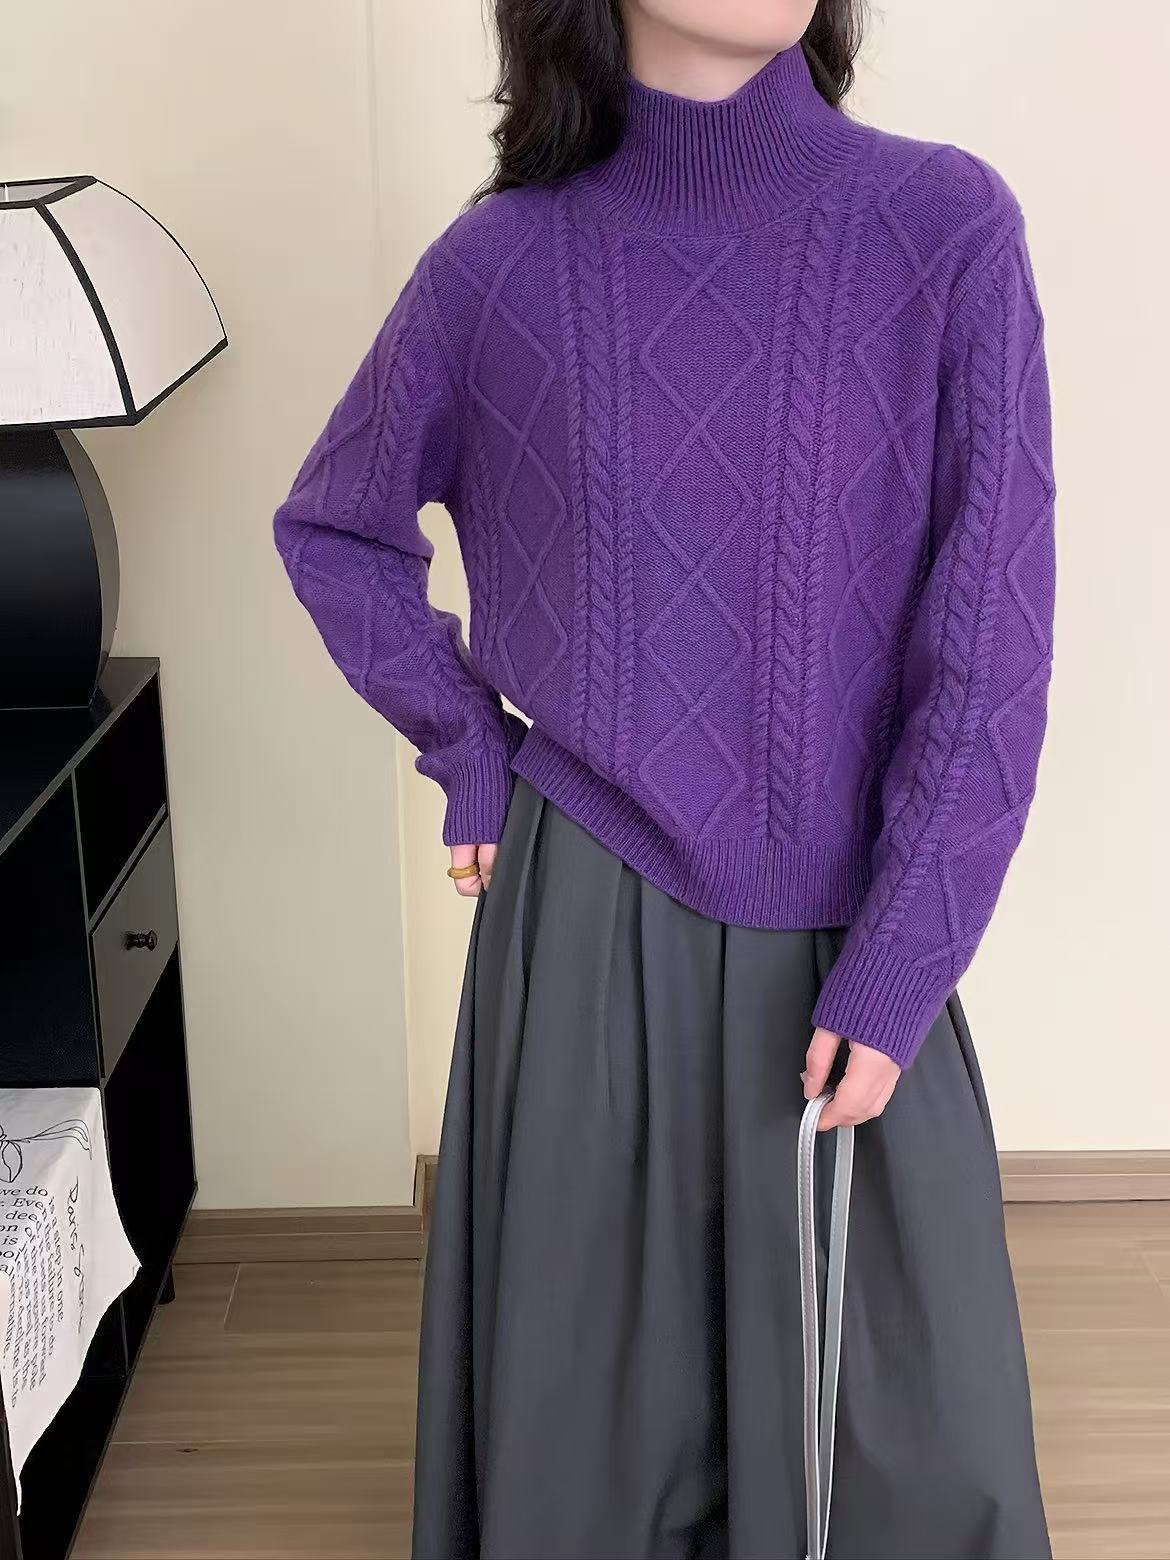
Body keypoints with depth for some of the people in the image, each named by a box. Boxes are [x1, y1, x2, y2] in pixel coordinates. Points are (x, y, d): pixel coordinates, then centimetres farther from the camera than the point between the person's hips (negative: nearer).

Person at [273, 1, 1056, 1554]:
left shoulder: (948, 227, -7)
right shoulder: (503, 260, -4)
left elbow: (993, 633, -8)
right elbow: (332, 529, 12)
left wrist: (900, 961, -11)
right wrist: (470, 753, 5)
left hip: (850, 931, 0)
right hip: (591, 917, 0)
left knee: (889, 1390, 13)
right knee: (594, 1375, 14)